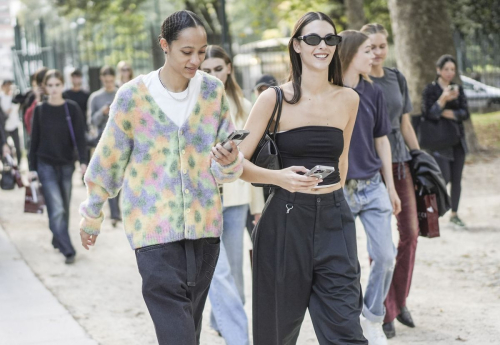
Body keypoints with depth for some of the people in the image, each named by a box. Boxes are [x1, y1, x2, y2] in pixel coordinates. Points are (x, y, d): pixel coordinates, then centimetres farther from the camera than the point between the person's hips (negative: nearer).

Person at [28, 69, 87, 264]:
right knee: (57, 209, -11)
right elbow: (35, 140, 3)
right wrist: (32, 168, 2)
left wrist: (83, 161, -19)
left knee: (64, 208, 11)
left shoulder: (72, 109, -2)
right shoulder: (40, 110, -1)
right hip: (46, 165, -1)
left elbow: (79, 137, -6)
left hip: (66, 164, 2)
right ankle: (68, 250, -13)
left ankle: (58, 241, 29)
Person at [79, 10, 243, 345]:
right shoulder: (134, 95, -7)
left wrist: (229, 162, -18)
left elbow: (231, 168, 7)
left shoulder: (213, 90, 2)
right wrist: (92, 215, 14)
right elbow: (109, 159, 5)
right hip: (154, 225, -3)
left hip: (204, 224, 3)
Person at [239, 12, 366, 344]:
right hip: (286, 222, -2)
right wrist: (278, 177, -22)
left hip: (333, 220, 2)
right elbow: (238, 163, -6)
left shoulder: (348, 99, 7)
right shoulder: (275, 98, -3)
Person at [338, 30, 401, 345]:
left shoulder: (373, 93, 5)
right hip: (338, 189, -4)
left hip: (372, 186, 4)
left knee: (385, 256, -1)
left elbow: (382, 141, 12)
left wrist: (391, 187, 13)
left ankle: (373, 319, 19)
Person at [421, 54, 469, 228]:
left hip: (457, 139, 5)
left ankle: (454, 214, 16)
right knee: (444, 177, -11)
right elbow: (428, 114, -15)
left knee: (456, 179, 6)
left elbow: (466, 113, 3)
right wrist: (443, 99, -26)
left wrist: (451, 114, -14)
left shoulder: (458, 89, 8)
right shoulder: (430, 89, -6)